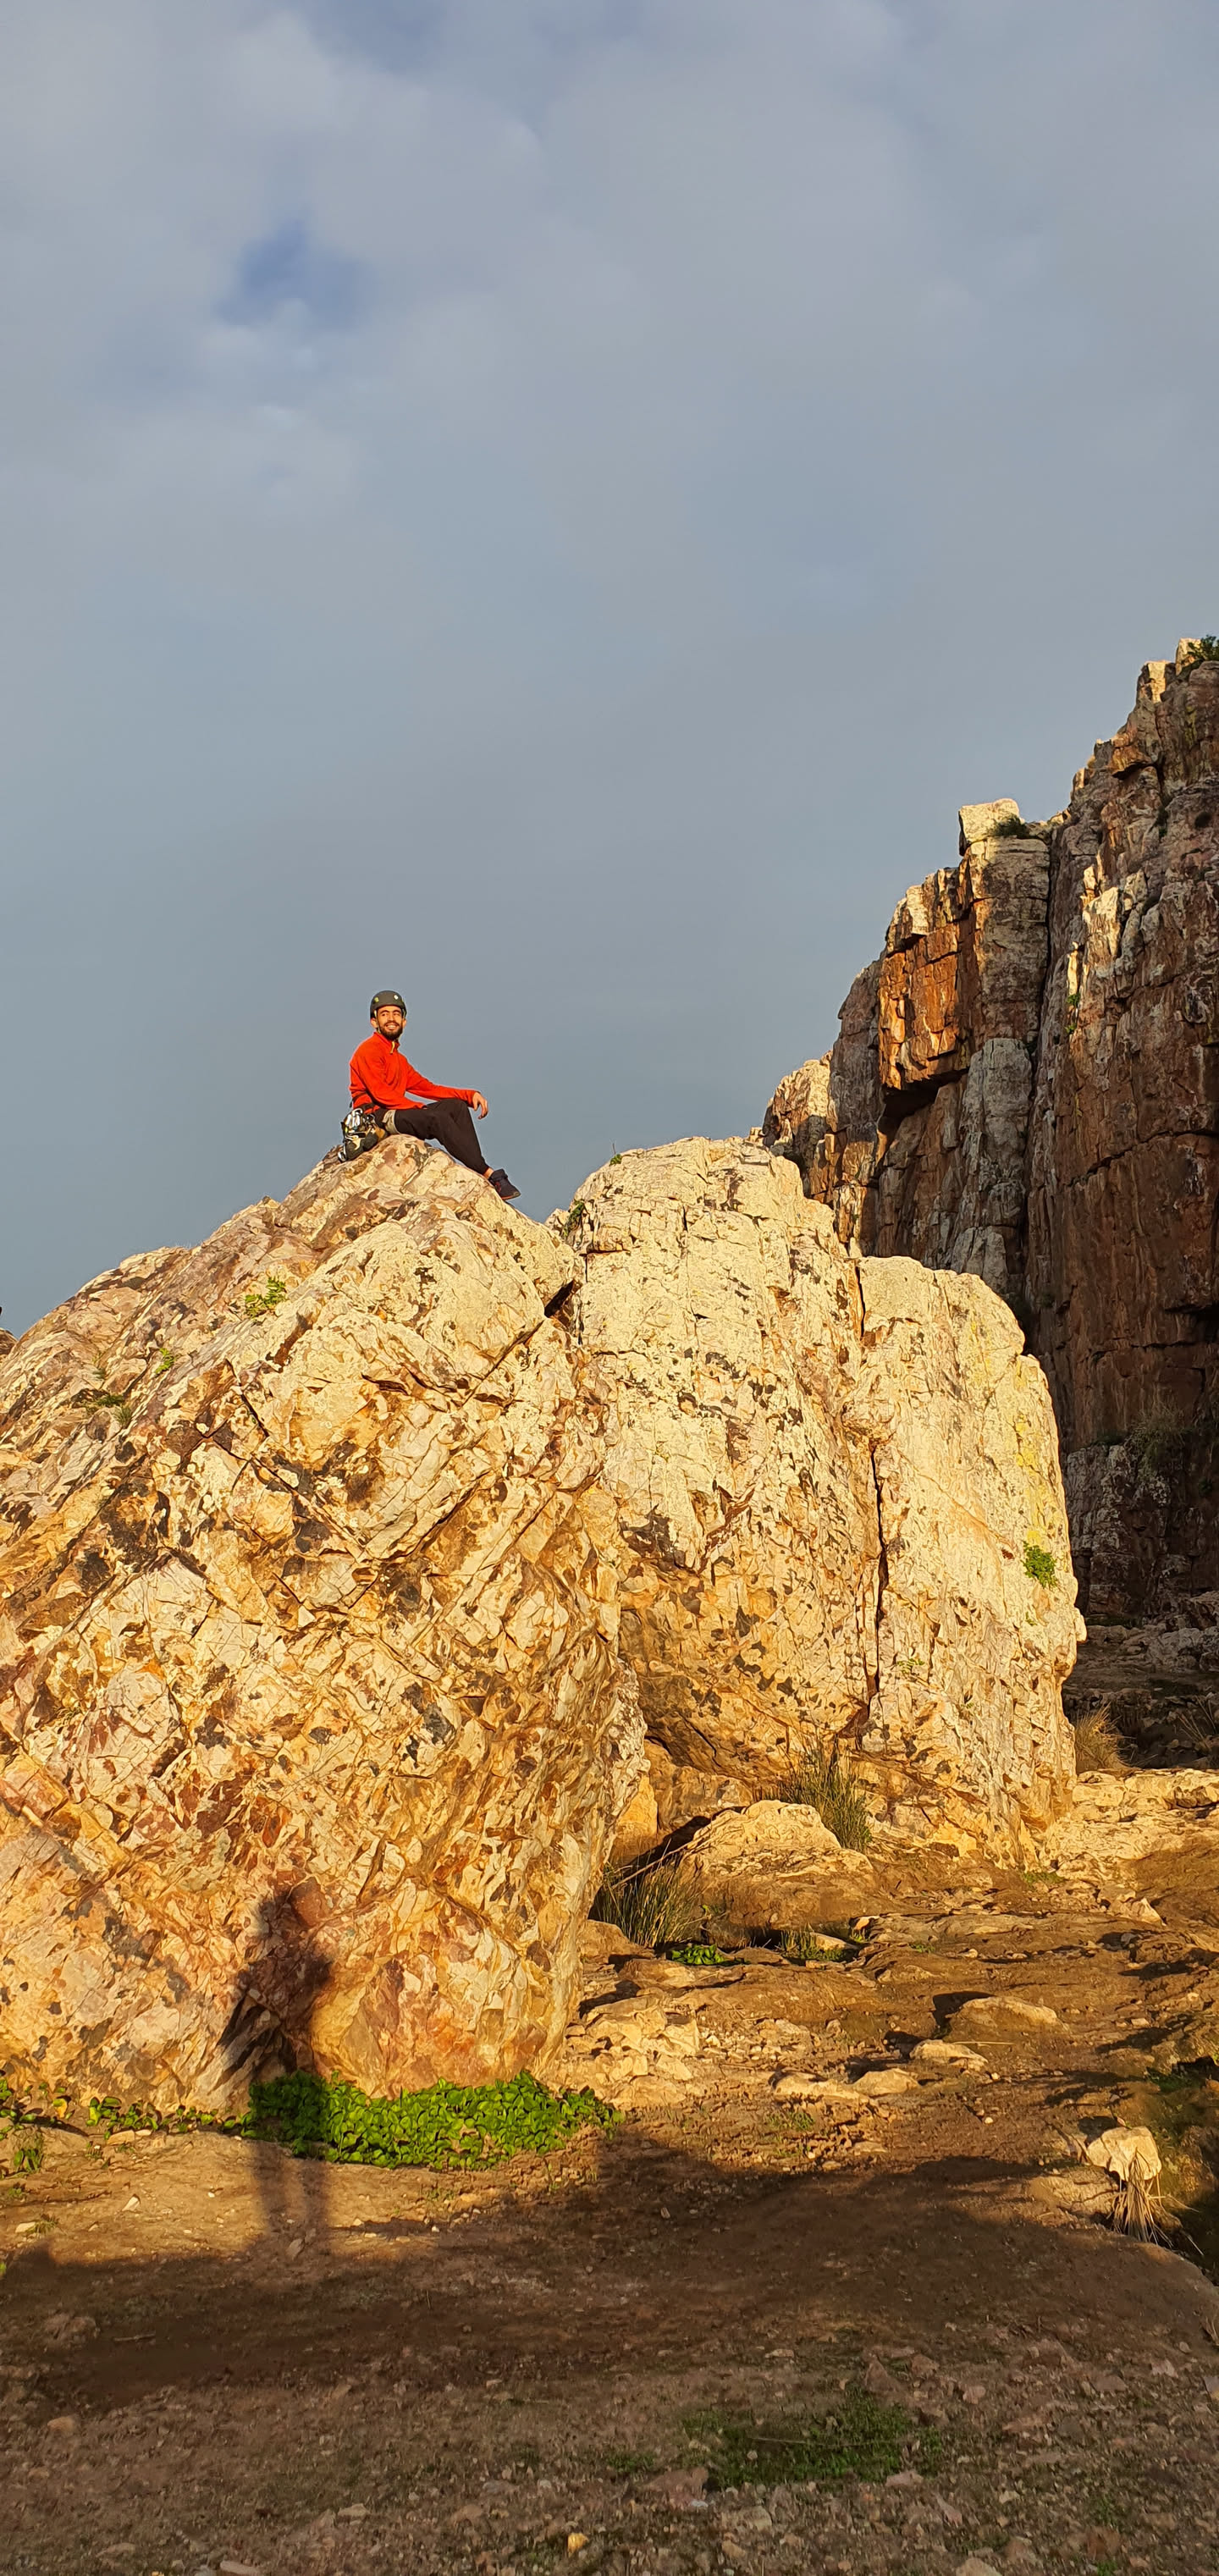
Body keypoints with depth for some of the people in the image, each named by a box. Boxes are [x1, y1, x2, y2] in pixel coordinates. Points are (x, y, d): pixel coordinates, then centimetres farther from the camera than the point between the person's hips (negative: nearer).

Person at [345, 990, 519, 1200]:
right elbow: (380, 1093, -15)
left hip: (396, 1116, 9)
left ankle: (479, 1171, -20)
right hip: (375, 1117, -9)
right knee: (438, 1118, -26)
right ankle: (488, 1174, -28)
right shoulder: (369, 1050, -3)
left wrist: (470, 1095, 9)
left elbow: (428, 1088, 21)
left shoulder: (399, 1060, 25)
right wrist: (422, 1109, -16)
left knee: (456, 1106, -3)